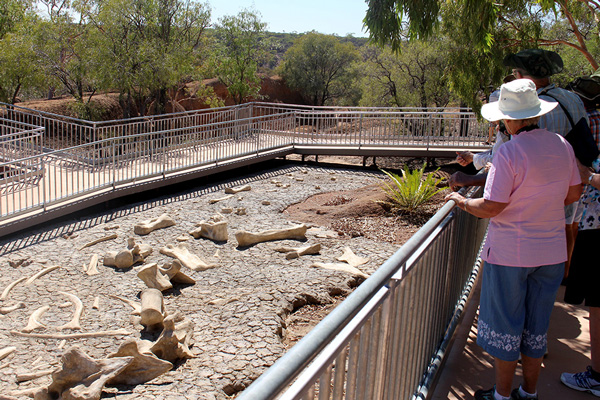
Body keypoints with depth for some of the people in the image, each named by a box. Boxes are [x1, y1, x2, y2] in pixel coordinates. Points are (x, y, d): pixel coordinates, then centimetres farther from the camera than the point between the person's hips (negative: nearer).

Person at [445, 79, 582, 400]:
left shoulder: (509, 152, -19)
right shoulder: (562, 145, 0)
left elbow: (491, 207, -20)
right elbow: (573, 194, 10)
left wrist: (462, 201, -2)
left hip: (510, 252, -6)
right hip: (551, 250, 6)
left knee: (505, 325, 9)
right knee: (536, 326, 18)